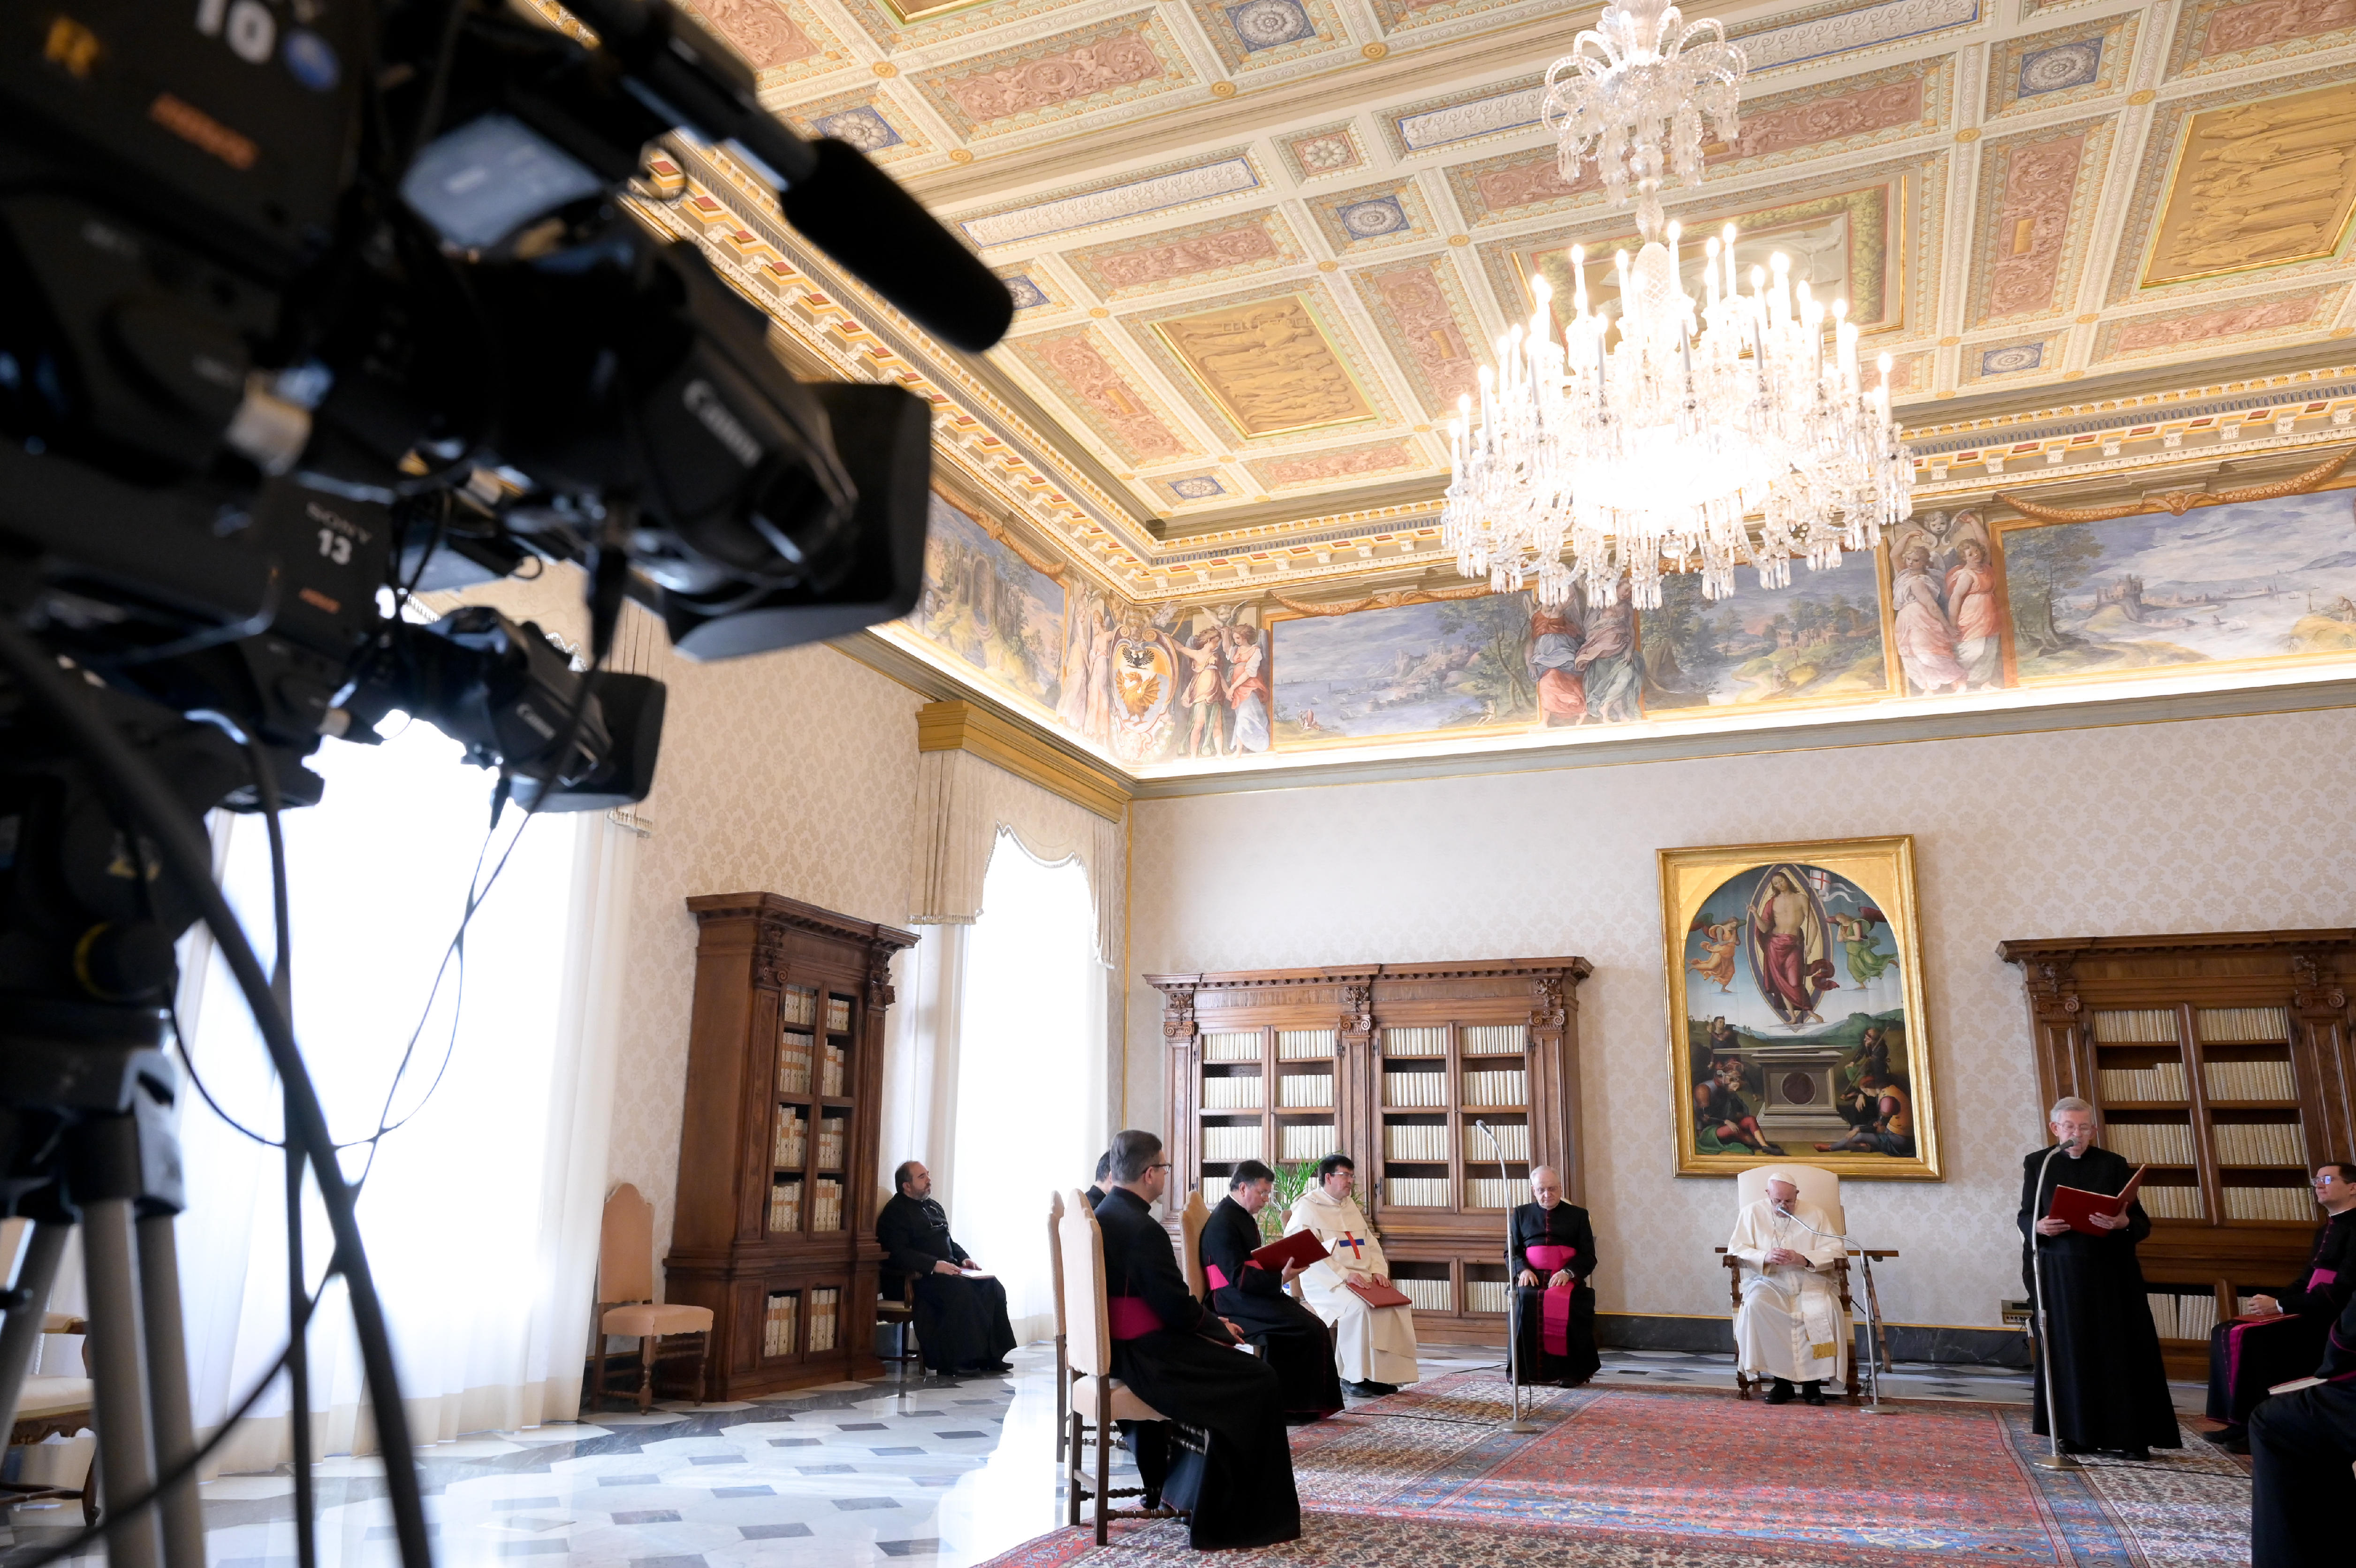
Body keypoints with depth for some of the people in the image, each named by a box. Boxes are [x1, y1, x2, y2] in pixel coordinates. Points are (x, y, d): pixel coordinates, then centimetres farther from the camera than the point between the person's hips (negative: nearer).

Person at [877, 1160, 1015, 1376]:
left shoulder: (933, 1206, 24)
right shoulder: (896, 1212, -3)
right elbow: (898, 1254, -16)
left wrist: (964, 1258, 8)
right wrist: (934, 1265, -25)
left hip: (946, 1271, 8)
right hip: (916, 1278, -8)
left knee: (992, 1286, -16)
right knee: (961, 1289, -35)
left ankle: (992, 1355, -18)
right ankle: (964, 1358, -30)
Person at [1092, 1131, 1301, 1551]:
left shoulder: (1105, 1214, 7)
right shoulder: (1143, 1229, -23)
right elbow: (1177, 1306, -20)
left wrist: (1209, 1323, 10)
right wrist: (1219, 1326, -2)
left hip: (1117, 1344, 10)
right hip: (1143, 1355, -10)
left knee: (1238, 1366, 28)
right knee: (1260, 1382, -5)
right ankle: (1230, 1520, 1)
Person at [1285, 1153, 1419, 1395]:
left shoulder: (1350, 1205, 21)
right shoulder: (1307, 1206, -3)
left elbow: (1371, 1242, 22)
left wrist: (1378, 1270, 2)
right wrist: (1344, 1274, -23)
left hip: (1362, 1278, 7)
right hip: (1326, 1281, -7)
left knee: (1399, 1305, -16)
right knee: (1358, 1307, -33)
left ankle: (1383, 1372, -10)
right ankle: (1354, 1376, -20)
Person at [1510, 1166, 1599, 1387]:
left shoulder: (1578, 1215, 16)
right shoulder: (1521, 1214, 20)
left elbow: (1588, 1257, 9)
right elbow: (1512, 1252, 16)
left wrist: (1568, 1272, -12)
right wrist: (1523, 1270, -7)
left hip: (1566, 1279, -1)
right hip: (1532, 1277, 1)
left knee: (1567, 1303, -34)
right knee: (1524, 1299, -32)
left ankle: (1569, 1371, -23)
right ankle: (1525, 1369, -24)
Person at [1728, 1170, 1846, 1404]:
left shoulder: (1815, 1215, 9)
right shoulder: (1751, 1213, 8)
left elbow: (1835, 1250, -1)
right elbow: (1736, 1249, 1)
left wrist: (1803, 1259, -18)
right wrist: (1765, 1257, -18)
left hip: (1810, 1281, 0)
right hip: (1769, 1282, 0)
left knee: (1825, 1310, -33)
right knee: (1755, 1306, -34)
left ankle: (1813, 1381, -17)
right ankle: (1781, 1379, -23)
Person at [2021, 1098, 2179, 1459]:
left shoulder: (2113, 1165, 2)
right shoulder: (2037, 1164, 4)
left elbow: (2141, 1221, -2)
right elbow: (2024, 1217, 6)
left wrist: (2122, 1222, -24)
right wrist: (2039, 1227, -16)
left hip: (2109, 1272, -1)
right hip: (2060, 1273, 1)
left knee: (2119, 1351, -2)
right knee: (2069, 1353, 3)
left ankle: (2129, 1435, 5)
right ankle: (2077, 1433, 9)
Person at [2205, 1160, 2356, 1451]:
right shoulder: (2328, 1229, 18)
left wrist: (2280, 1305, -20)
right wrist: (2271, 1299, 0)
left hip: (2333, 1320, -9)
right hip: (2312, 1311, 10)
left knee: (2251, 1337, -26)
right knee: (2225, 1333, -4)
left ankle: (2256, 1427, -15)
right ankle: (2240, 1422, -6)